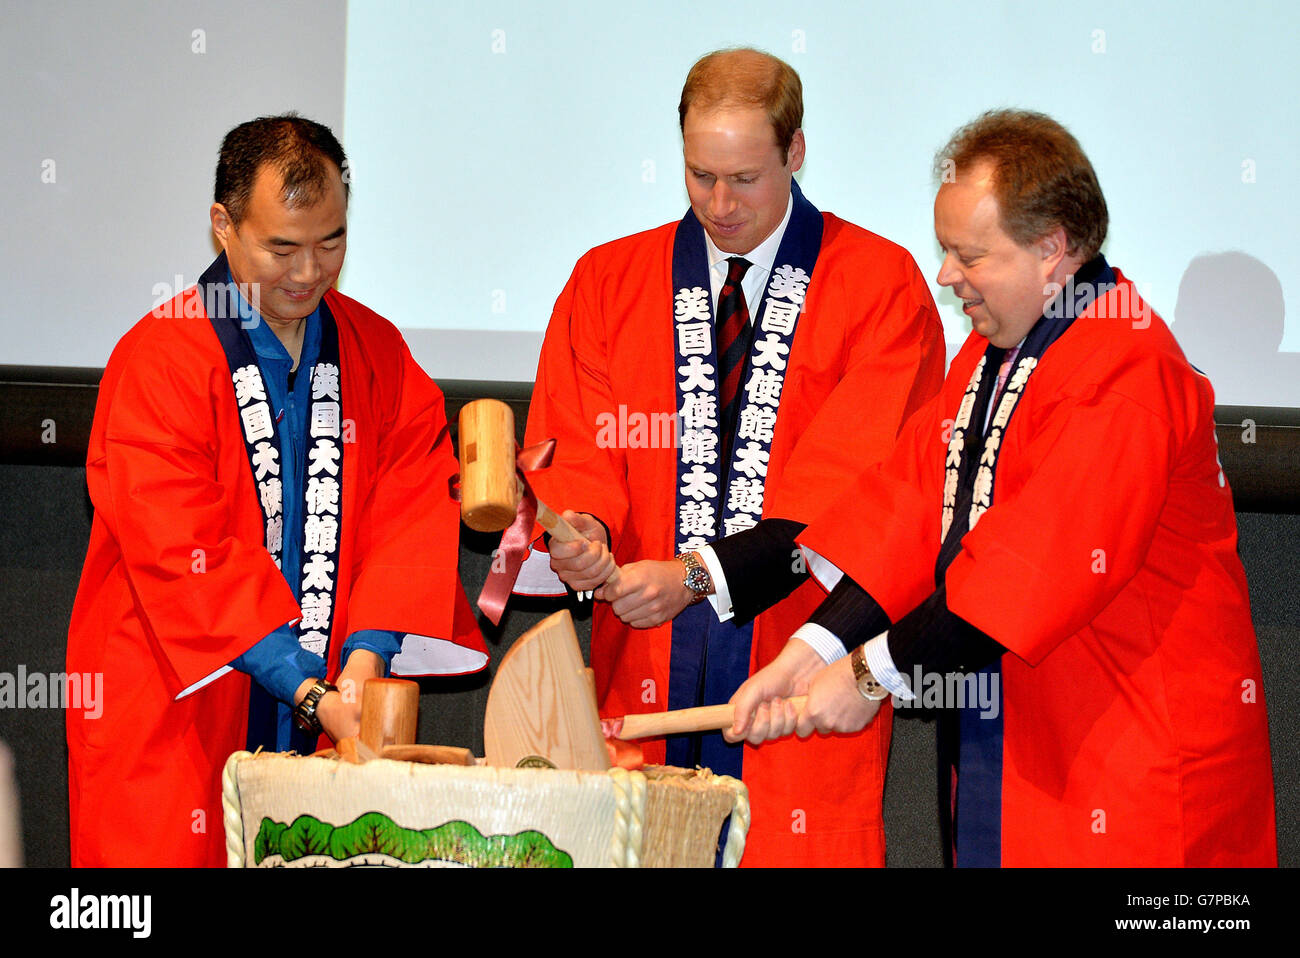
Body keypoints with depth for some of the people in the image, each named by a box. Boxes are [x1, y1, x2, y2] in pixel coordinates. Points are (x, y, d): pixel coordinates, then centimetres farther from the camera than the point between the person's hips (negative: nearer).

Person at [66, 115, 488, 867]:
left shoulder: (379, 354, 7)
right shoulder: (156, 362, -8)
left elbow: (415, 511, -1)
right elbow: (182, 554, -15)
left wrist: (366, 659, -18)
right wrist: (308, 693, -21)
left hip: (332, 716, 4)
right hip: (171, 724, -3)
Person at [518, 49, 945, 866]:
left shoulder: (882, 286, 0)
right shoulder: (606, 282, 12)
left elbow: (852, 477, -9)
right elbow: (576, 451, 8)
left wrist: (698, 573, -18)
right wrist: (583, 529, -16)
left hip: (803, 668, -2)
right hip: (644, 673, 3)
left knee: (802, 848, -8)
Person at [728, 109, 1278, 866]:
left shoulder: (1130, 376, -20)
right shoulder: (994, 347, 12)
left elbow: (1033, 569, -23)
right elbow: (914, 508, 6)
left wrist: (872, 673, -17)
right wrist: (812, 650, -6)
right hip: (1008, 740, 8)